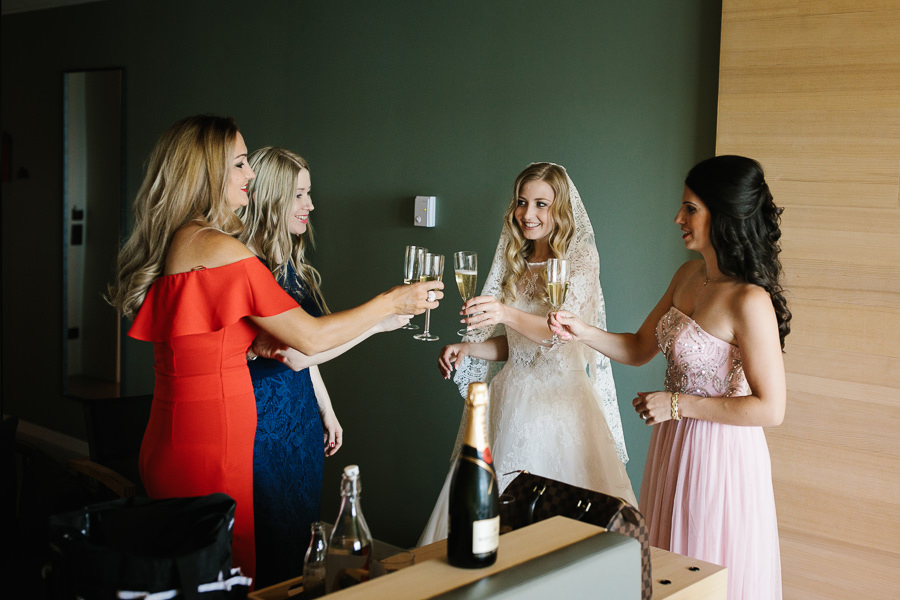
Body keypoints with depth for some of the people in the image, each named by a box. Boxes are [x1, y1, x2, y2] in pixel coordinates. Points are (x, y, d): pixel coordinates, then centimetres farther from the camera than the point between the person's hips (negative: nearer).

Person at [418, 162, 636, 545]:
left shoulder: (581, 259, -4)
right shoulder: (515, 263, 12)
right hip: (512, 398, 5)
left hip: (561, 399, -5)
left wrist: (507, 314, -34)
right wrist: (467, 348, 0)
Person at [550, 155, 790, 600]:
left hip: (719, 451, -8)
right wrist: (583, 332, -7)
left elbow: (770, 409, -23)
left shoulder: (749, 302, -24)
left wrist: (677, 403, -20)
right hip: (674, 444, 8)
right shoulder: (688, 275, 2)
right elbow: (639, 349, 10)